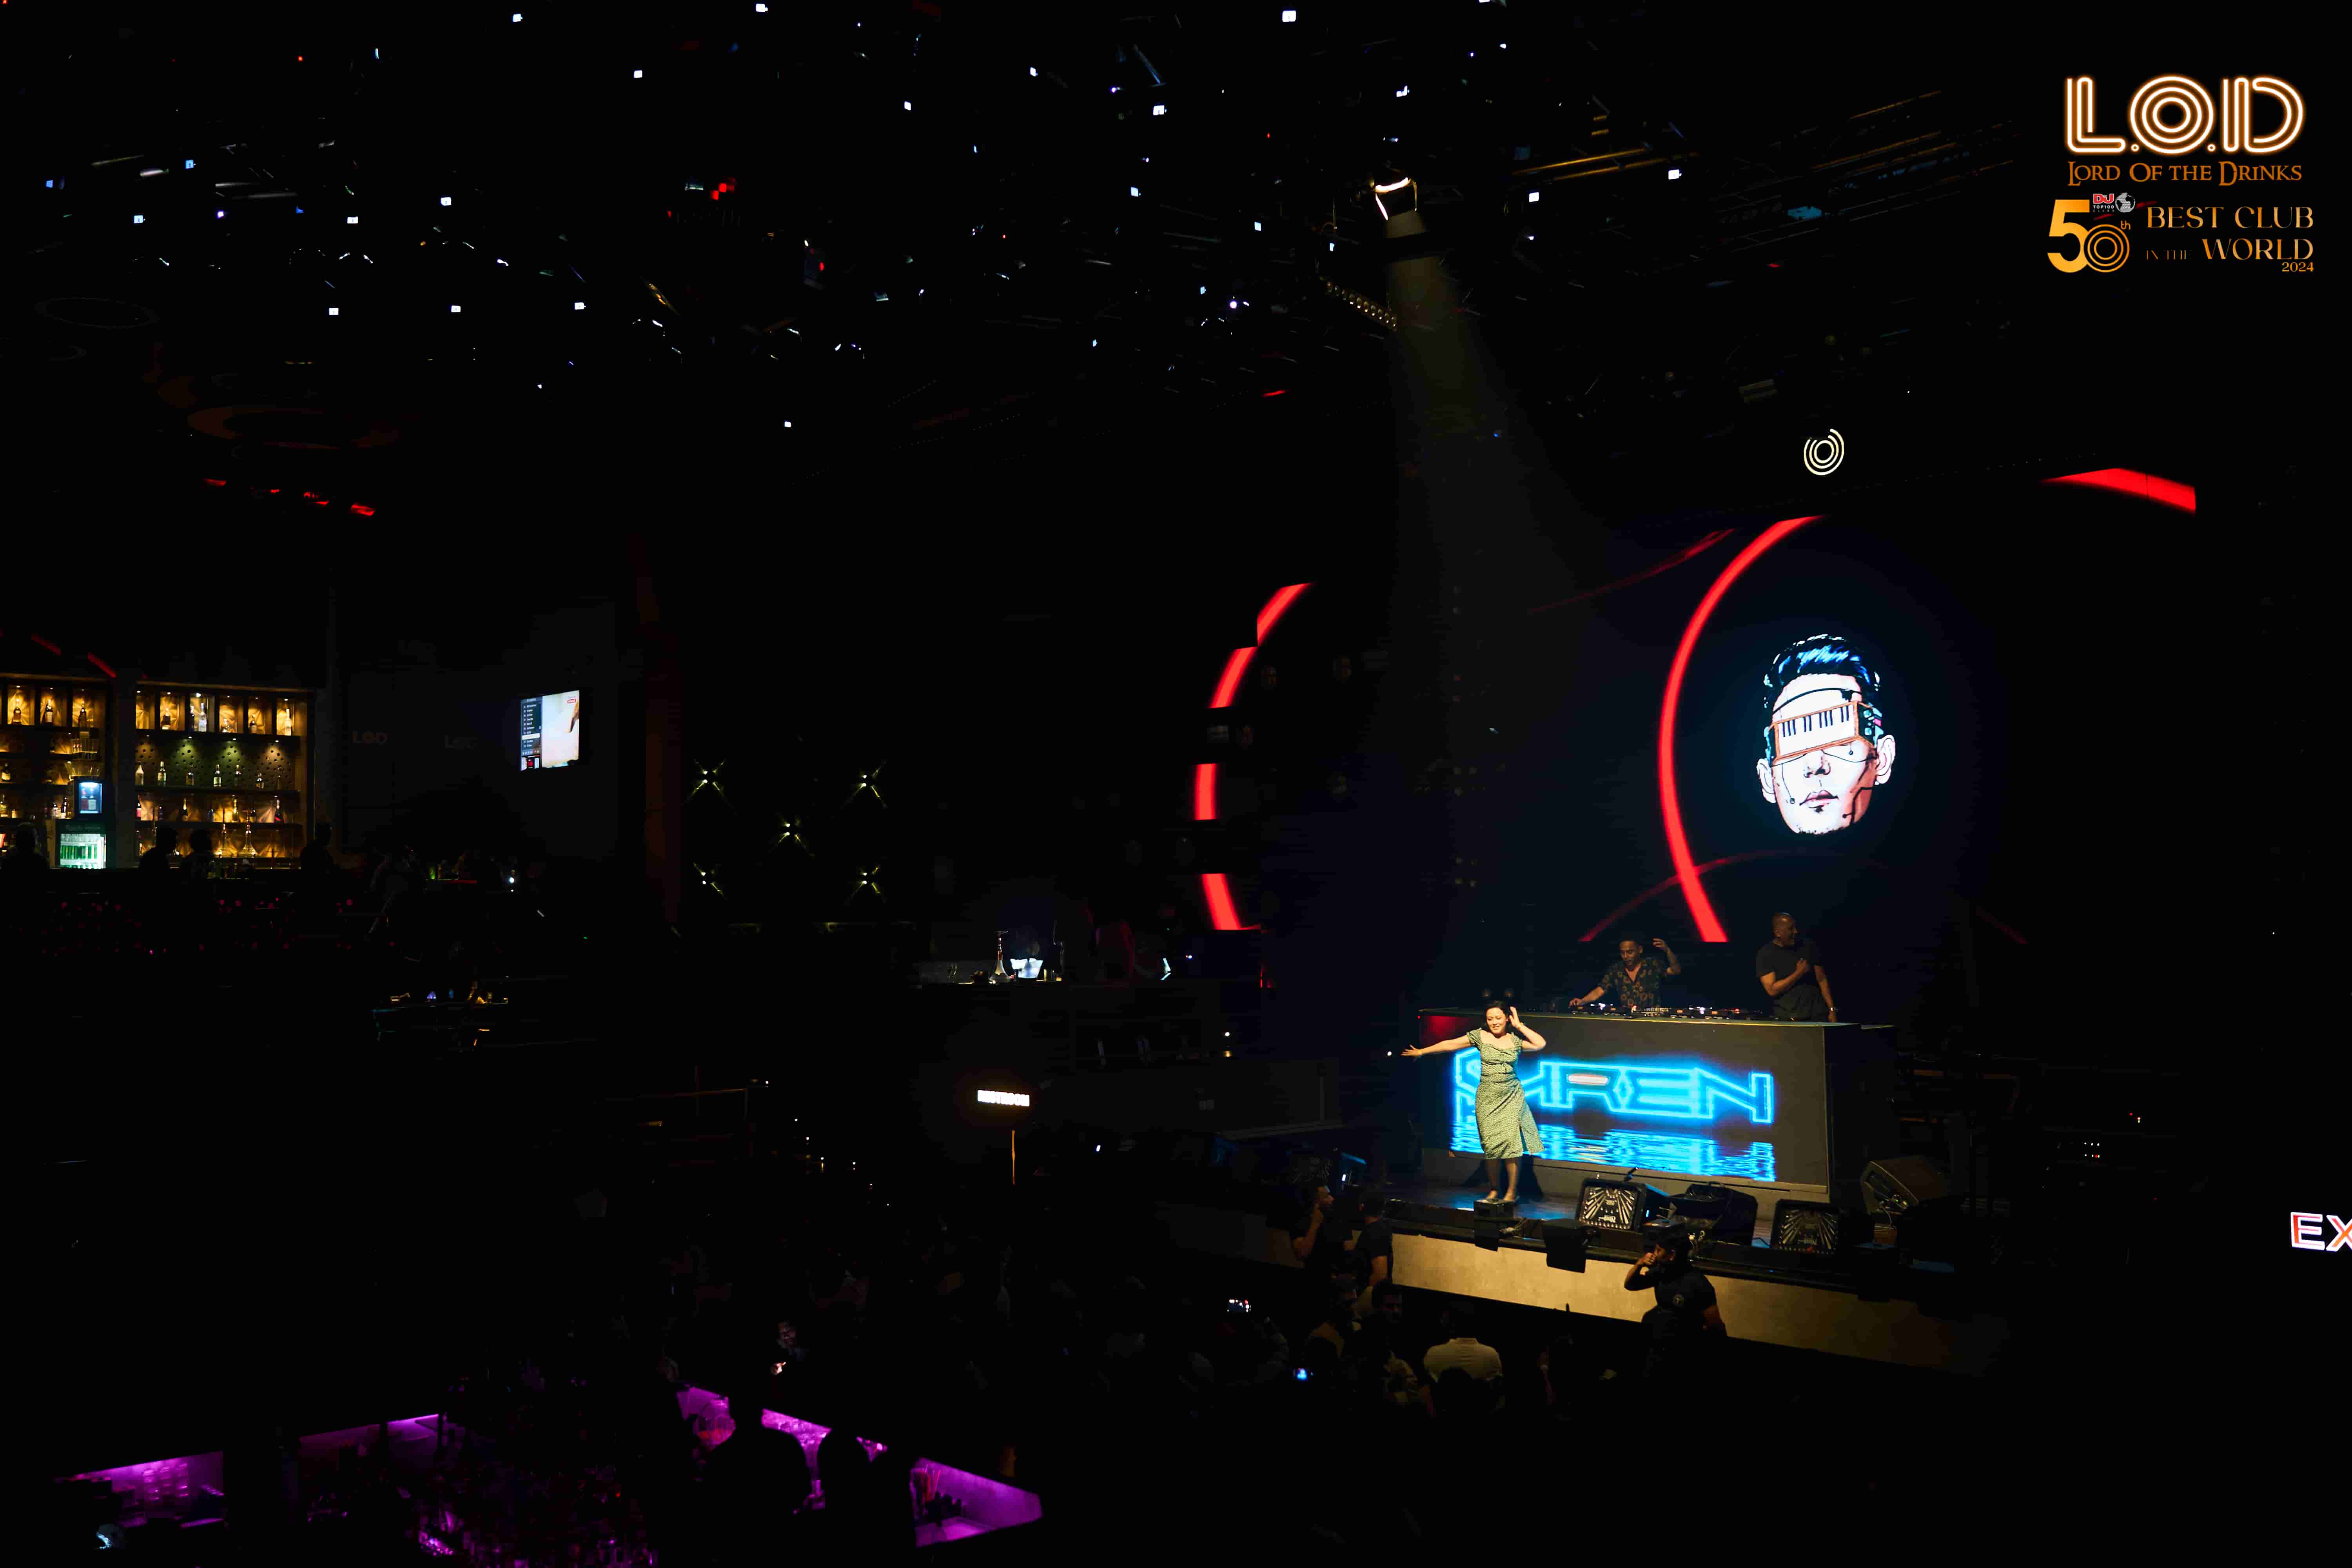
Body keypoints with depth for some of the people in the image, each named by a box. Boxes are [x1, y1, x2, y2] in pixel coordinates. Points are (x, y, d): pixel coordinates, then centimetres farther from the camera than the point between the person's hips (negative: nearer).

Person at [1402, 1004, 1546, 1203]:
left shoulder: (1516, 1039, 5)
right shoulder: (1480, 1036, 3)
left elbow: (1540, 1044, -7)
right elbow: (1451, 1045, 3)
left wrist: (1519, 1026, -2)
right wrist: (1422, 1052, 2)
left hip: (1512, 1097, 0)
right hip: (1488, 1097, 0)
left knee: (1511, 1141, -9)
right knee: (1492, 1144, -2)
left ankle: (1512, 1192, 0)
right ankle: (1494, 1190, 13)